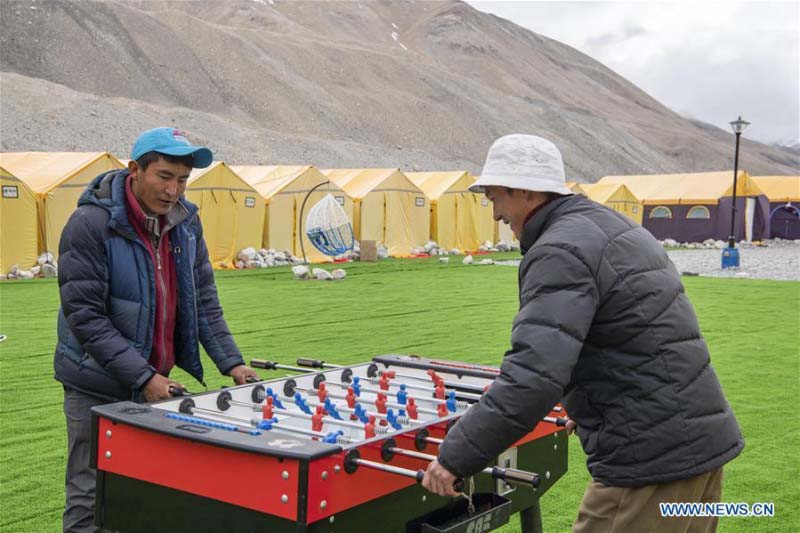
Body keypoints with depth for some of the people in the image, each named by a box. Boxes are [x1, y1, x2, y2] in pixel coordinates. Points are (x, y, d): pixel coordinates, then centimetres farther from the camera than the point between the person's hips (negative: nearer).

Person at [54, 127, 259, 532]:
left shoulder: (185, 221, 2)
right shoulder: (90, 224, -16)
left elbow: (203, 299, 8)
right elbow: (85, 315, -18)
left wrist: (230, 362, -2)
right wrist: (142, 377, -22)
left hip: (155, 381, 6)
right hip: (99, 389, -5)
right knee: (91, 499, 1)